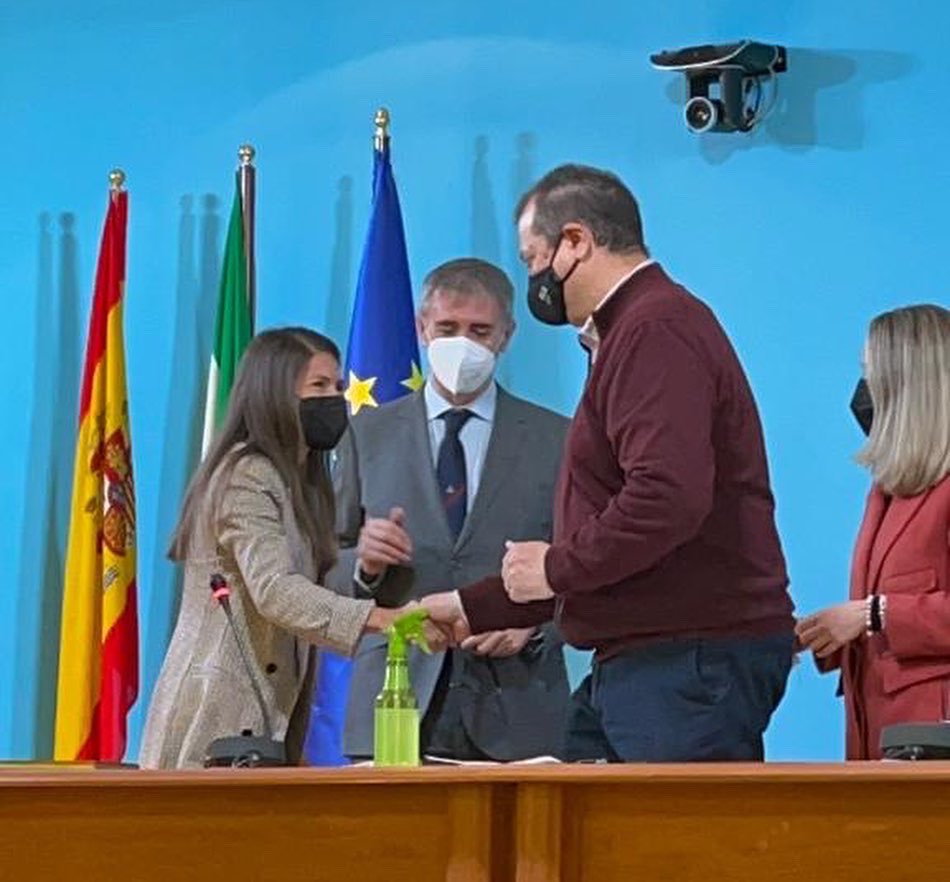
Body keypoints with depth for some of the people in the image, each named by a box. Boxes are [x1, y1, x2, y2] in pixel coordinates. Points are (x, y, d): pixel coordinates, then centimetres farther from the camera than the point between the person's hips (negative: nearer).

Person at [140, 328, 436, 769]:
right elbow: (274, 591, -25)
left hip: (266, 710, 9)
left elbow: (309, 587, 13)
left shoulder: (299, 480, 19)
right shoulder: (247, 475, -11)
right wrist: (383, 619, -34)